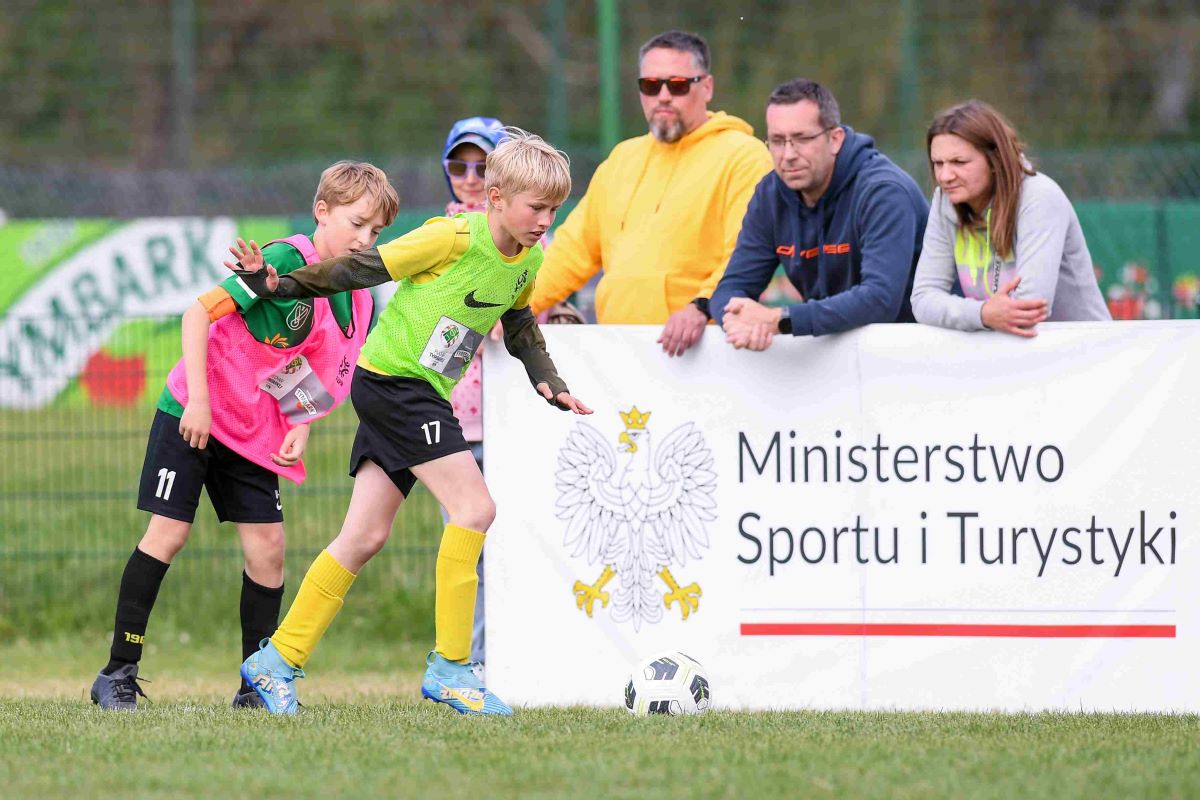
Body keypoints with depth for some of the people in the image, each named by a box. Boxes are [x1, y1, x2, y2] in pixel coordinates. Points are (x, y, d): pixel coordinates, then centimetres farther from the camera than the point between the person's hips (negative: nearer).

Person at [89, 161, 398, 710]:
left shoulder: (355, 299, 3)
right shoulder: (286, 260, -19)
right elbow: (199, 312, -22)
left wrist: (301, 428, -2)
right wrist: (199, 401, -25)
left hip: (256, 433, 7)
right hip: (193, 413, -7)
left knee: (267, 545, -1)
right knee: (168, 533, -7)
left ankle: (257, 685, 8)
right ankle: (118, 673, -1)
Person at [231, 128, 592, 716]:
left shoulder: (529, 260, 8)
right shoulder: (454, 237, -17)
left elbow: (518, 321, 27)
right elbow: (366, 269, -12)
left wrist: (547, 383, 15)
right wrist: (279, 285, -15)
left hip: (422, 396, 9)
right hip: (392, 378, -9)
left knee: (365, 537, 7)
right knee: (473, 507, -16)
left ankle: (278, 662, 13)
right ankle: (450, 666, -11)